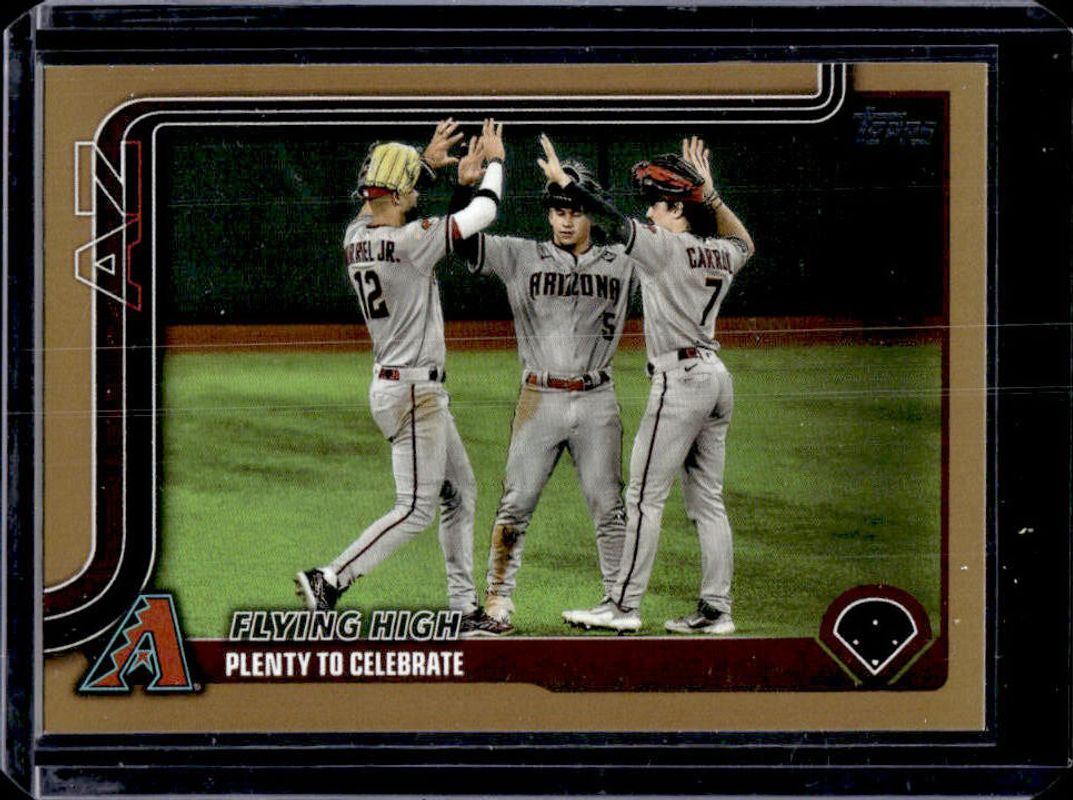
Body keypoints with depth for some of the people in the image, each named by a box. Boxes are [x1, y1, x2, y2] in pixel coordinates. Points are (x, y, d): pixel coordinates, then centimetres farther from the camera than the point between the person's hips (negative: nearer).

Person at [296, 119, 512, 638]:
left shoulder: (356, 237, 2)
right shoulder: (410, 241, -20)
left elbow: (378, 203, 28)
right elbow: (483, 213, -12)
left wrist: (428, 163, 26)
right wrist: (494, 160, 6)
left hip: (408, 387, 9)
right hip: (412, 392, -9)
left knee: (461, 494, 16)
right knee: (416, 509, -5)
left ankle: (465, 608, 19)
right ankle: (328, 581, -8)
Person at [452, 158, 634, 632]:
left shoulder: (621, 263, 6)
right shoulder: (521, 258, 3)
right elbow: (464, 240, -6)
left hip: (596, 401, 1)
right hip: (539, 399, -1)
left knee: (608, 505, 3)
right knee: (516, 503, -1)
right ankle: (498, 600, 8)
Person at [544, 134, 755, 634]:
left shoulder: (667, 247, -10)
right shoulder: (720, 254, 12)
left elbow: (612, 224, -15)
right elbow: (744, 242, 35)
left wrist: (562, 179, -10)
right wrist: (709, 191, 28)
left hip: (680, 378, -8)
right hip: (716, 376, 9)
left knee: (645, 496, -6)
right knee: (707, 500, 10)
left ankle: (623, 606, -6)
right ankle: (716, 611, 10)